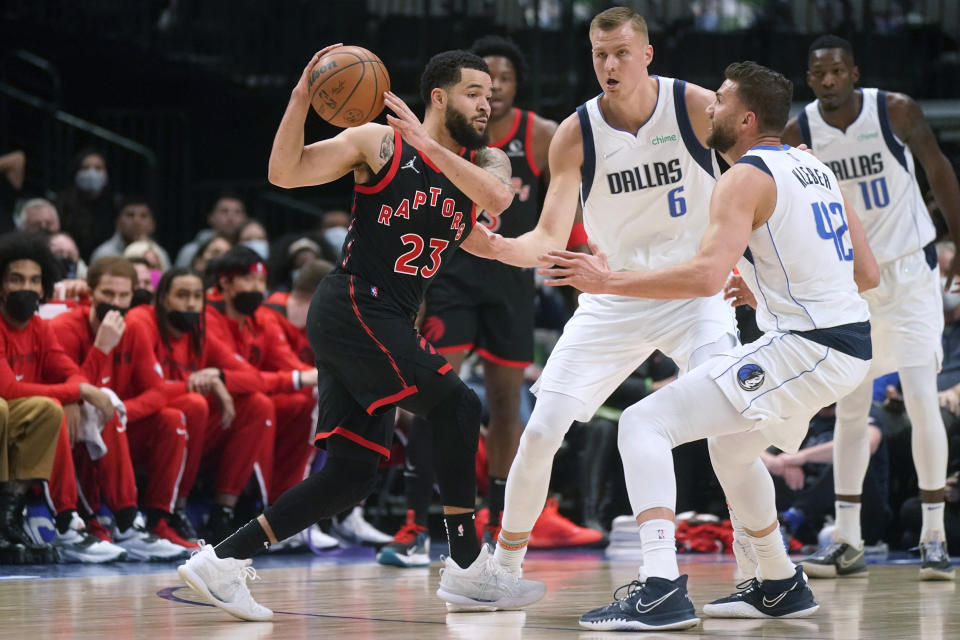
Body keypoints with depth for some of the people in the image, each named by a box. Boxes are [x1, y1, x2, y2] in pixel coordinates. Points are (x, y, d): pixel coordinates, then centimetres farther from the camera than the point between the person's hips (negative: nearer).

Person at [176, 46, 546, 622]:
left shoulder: (486, 162, 12)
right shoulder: (381, 142, -2)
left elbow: (497, 198, -13)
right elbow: (285, 173, -7)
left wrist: (427, 144, -20)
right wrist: (301, 99, -20)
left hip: (389, 325, 7)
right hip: (352, 308, -7)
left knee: (352, 476, 3)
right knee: (457, 406, -15)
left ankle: (220, 563, 6)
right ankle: (468, 566, -9)